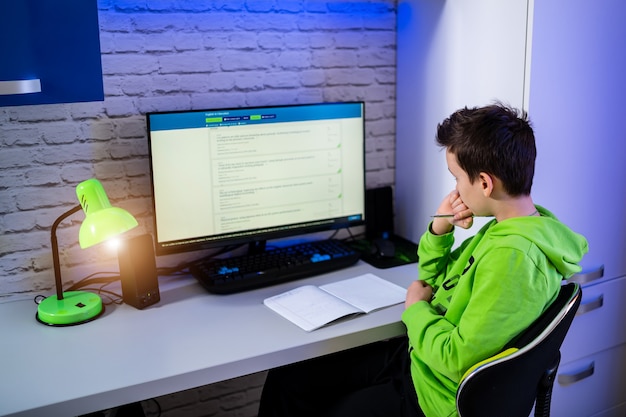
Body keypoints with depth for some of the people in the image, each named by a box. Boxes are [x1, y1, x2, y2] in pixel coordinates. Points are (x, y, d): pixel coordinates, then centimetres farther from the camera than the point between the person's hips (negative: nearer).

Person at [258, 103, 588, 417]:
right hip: (416, 356, 9)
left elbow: (456, 359, -28)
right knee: (286, 380, 10)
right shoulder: (506, 227, 3)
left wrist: (416, 308, -11)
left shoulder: (514, 256, -29)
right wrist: (439, 229, -4)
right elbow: (436, 279, 15)